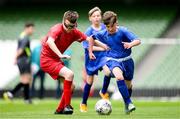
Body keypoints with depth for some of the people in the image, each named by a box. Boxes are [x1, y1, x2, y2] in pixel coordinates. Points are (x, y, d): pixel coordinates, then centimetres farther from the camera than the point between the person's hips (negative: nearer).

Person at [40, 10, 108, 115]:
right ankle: (67, 106, -22)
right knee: (69, 74, -27)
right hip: (47, 59, -8)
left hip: (56, 60, 8)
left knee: (71, 86, 7)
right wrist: (61, 55, -51)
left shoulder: (74, 33, -1)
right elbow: (49, 41, -41)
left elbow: (89, 39, 13)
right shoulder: (57, 29, -22)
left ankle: (60, 110, 19)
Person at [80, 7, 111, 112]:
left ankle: (104, 92, -5)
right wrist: (101, 48, -23)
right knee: (89, 81, 8)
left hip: (103, 56, 1)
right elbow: (88, 47, -16)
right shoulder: (89, 31, -10)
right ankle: (84, 104, 27)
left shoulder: (105, 27, -2)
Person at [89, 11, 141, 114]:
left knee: (128, 84, 14)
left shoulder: (123, 31, -17)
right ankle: (129, 103, -30)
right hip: (113, 60, -1)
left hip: (126, 60, 1)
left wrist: (131, 44, -48)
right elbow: (92, 37, 12)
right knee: (119, 77, -33)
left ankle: (127, 105, 42)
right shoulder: (103, 34, -8)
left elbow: (138, 40, -27)